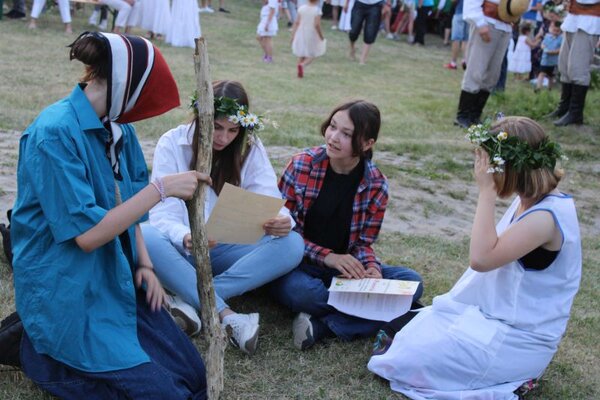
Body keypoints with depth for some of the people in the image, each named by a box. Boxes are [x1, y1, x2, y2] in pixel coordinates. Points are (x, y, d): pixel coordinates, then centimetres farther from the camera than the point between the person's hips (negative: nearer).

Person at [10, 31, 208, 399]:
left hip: (120, 281, 8)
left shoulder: (118, 128, 5)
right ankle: (39, 350, 6)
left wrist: (144, 263, 2)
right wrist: (161, 188, -24)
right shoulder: (54, 133, -21)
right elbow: (86, 234, -25)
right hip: (70, 292, -8)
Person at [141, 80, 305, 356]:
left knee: (292, 245, -25)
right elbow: (163, 214, -15)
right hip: (183, 250, -2)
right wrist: (185, 238, -38)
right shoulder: (172, 144, -7)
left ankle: (191, 300, -31)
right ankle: (227, 317, -39)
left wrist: (281, 222, -35)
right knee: (144, 237, -35)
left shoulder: (250, 149, -1)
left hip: (229, 250, 2)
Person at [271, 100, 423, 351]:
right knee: (297, 290, -39)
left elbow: (363, 242, 4)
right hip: (299, 265, -3)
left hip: (346, 268, 3)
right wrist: (327, 256, -22)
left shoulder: (376, 186, -3)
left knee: (412, 282, -18)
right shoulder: (301, 166, -9)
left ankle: (321, 325, -23)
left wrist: (370, 268, -20)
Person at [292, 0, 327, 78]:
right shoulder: (317, 10, -12)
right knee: (312, 55, 8)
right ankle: (302, 65, -19)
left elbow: (296, 22, -1)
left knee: (301, 54, 16)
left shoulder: (301, 8, 0)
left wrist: (293, 35, 4)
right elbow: (316, 25, -19)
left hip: (301, 35, 4)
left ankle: (300, 73, 11)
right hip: (312, 36, -4)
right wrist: (321, 37, -8)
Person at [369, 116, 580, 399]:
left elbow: (482, 258, -30)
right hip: (493, 312, 9)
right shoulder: (528, 200, 5)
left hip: (518, 339, -9)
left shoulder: (546, 216, -25)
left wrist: (487, 191, -26)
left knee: (408, 360, -16)